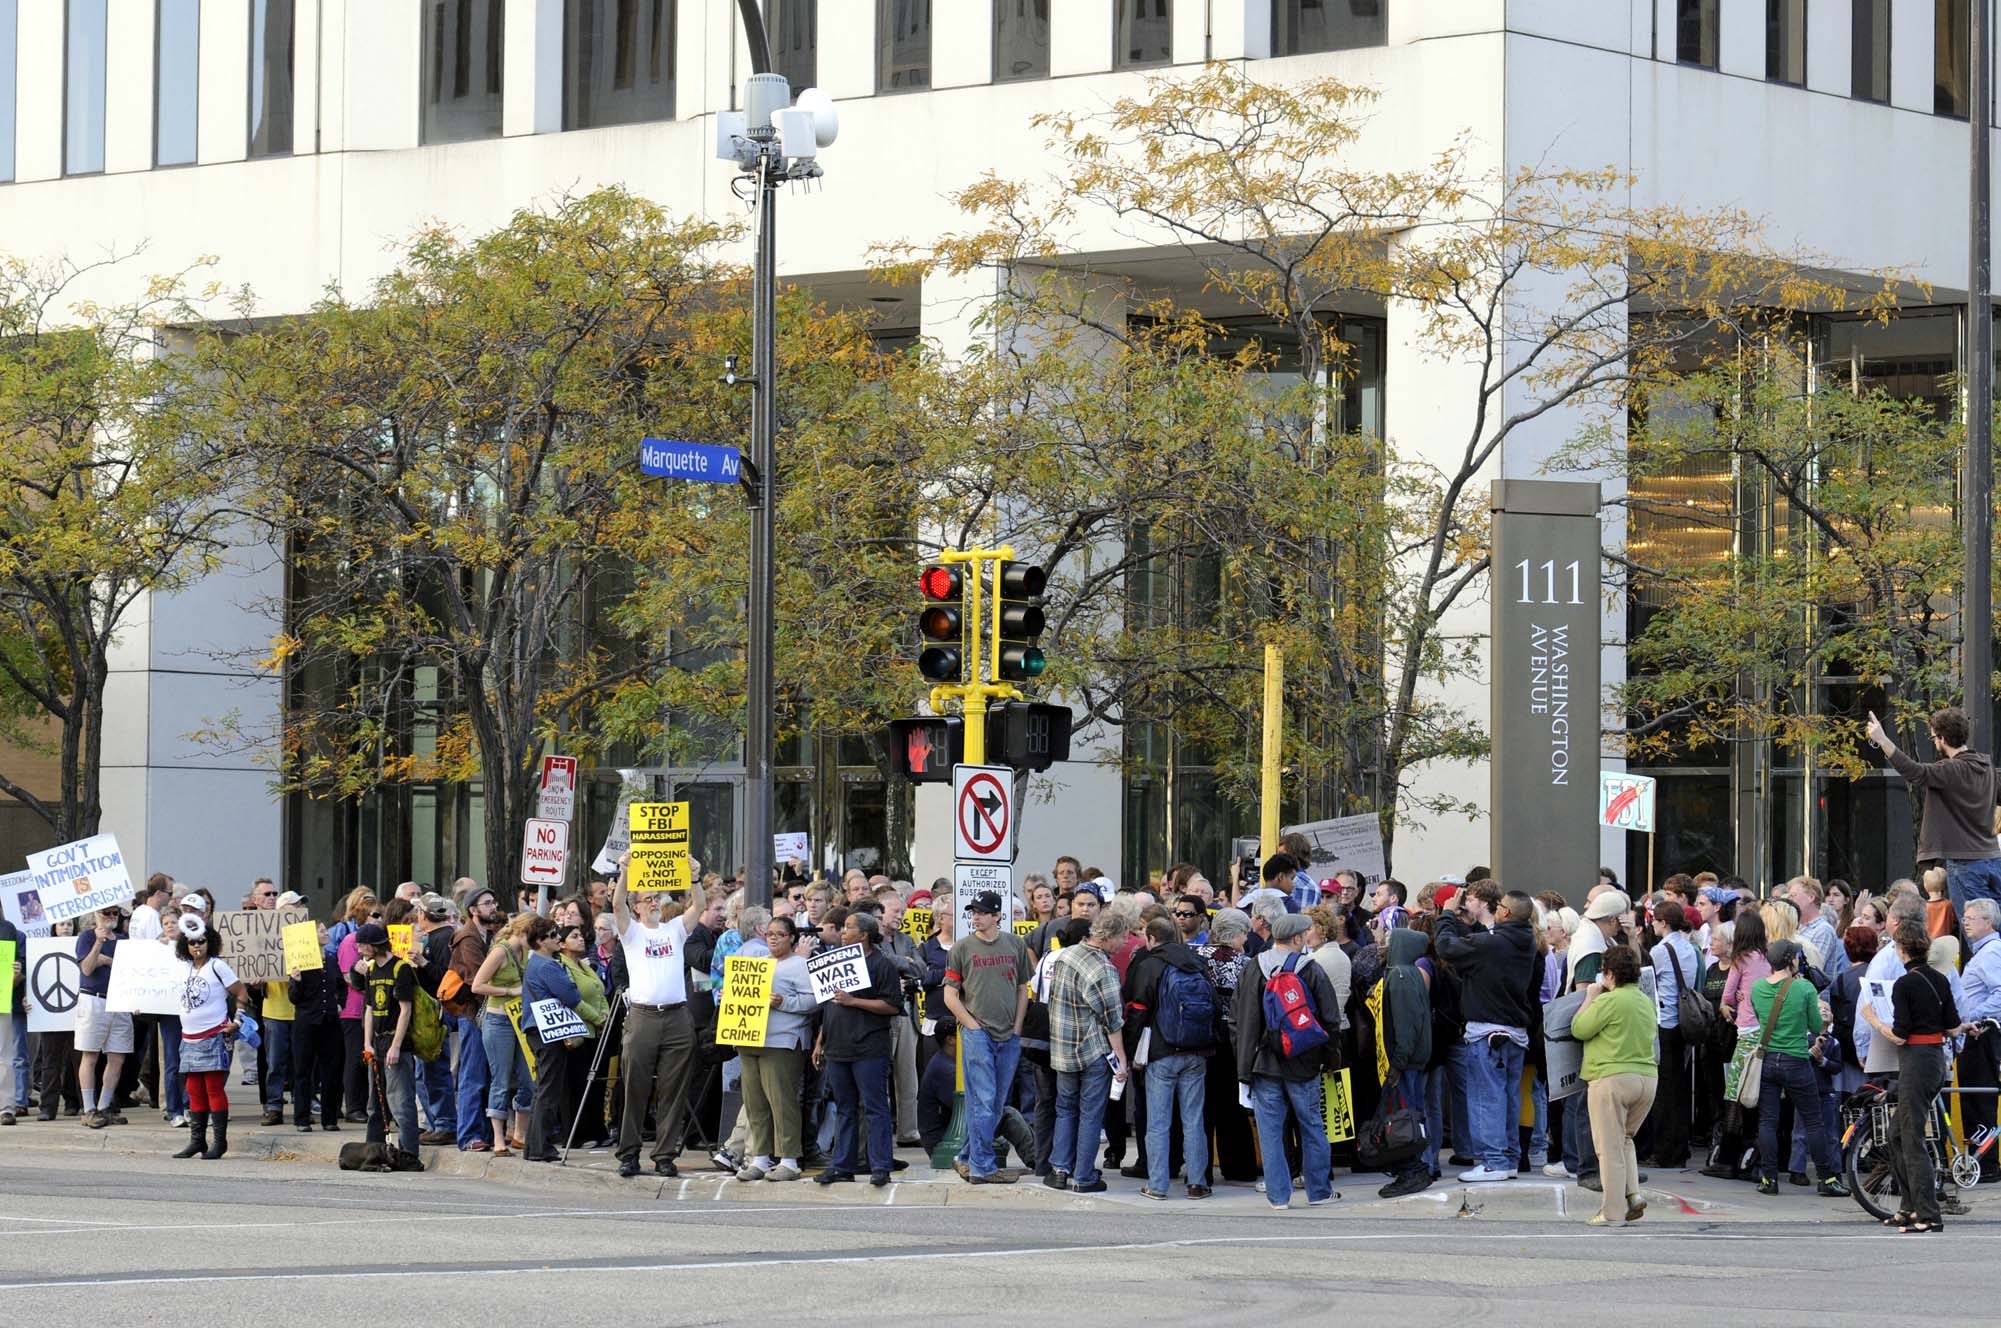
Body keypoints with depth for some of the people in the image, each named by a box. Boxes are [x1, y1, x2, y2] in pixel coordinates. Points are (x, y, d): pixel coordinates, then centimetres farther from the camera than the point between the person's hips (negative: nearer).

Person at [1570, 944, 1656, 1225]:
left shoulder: (1608, 1001, -13)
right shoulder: (1646, 1002, 12)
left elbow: (1579, 1029, -7)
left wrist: (1590, 998, 6)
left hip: (1612, 1078, -7)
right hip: (1647, 1077, 7)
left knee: (1610, 1146, 0)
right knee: (1624, 1140, 23)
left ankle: (1613, 1211, 1)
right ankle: (1633, 1194, 8)